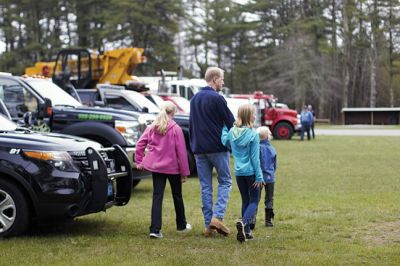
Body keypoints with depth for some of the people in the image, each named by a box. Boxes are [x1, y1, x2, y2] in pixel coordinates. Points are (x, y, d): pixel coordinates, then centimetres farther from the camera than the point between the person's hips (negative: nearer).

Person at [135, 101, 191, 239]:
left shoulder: (152, 128, 2)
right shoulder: (176, 129, -11)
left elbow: (140, 143, -1)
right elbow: (181, 151, -11)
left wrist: (139, 161, 6)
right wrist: (184, 172, -6)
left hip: (155, 166, 3)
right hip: (173, 167, -3)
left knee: (157, 196, 2)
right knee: (177, 196, 16)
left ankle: (155, 229, -9)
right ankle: (181, 225, 32)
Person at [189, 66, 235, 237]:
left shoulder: (194, 99, 13)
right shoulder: (217, 98, -11)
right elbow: (231, 123, -7)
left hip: (199, 149, 6)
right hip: (217, 148, -6)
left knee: (205, 186, 8)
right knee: (225, 182, 5)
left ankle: (208, 225, 5)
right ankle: (217, 216, -11)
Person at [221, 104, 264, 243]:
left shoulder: (232, 132, -1)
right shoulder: (253, 134, -14)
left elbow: (224, 141, 20)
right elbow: (255, 158, -13)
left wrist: (224, 126, 26)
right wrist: (259, 177, -8)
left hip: (238, 172, 5)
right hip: (251, 172, -5)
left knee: (245, 200, 16)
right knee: (254, 201, 3)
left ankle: (246, 231, 14)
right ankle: (244, 222, -24)